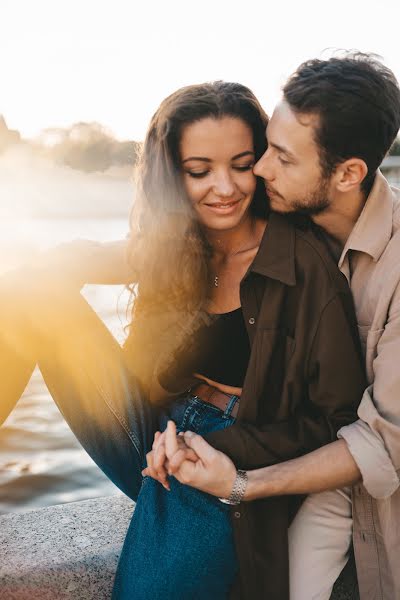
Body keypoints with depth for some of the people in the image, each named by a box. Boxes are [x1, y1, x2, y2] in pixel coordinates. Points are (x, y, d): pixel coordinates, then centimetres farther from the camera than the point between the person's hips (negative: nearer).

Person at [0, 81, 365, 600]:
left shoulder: (307, 268, -15)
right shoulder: (174, 246, 0)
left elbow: (335, 418, -11)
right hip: (153, 439, 5)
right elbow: (79, 260, 14)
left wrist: (215, 449, -18)